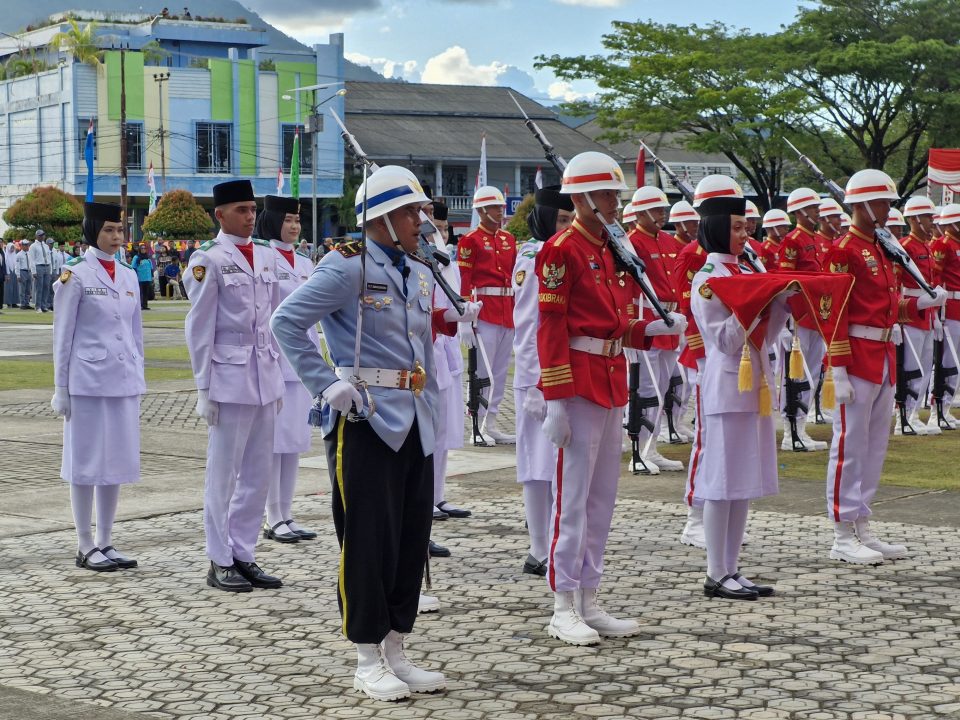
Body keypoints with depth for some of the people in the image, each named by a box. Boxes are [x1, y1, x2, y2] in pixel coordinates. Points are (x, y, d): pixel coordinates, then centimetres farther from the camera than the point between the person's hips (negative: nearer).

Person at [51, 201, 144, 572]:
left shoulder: (128, 275, 11)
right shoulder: (75, 275, -6)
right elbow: (63, 335, -5)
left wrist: (138, 375, 14)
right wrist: (60, 388, -6)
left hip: (124, 382, 6)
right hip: (88, 382, -6)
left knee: (117, 461, 9)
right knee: (86, 463, 1)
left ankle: (106, 543, 18)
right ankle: (86, 546, 9)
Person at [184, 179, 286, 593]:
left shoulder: (266, 256, 12)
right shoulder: (208, 259, -7)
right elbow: (200, 327, -8)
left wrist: (277, 376, 15)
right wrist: (204, 388, -10)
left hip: (264, 377, 7)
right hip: (229, 376, -7)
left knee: (259, 473, 9)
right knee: (223, 473, 1)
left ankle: (244, 556, 19)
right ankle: (220, 563, 9)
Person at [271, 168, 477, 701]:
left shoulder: (421, 274, 13)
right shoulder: (348, 267, -9)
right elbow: (287, 321, -13)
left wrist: (430, 412, 17)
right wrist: (327, 383, -17)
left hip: (415, 423, 8)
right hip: (365, 420, -8)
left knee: (413, 537, 10)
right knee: (369, 539, -2)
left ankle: (396, 653, 21)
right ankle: (369, 663, 8)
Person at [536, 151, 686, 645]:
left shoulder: (612, 251, 15)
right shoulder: (562, 250, -10)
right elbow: (551, 328, -14)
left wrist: (656, 329, 0)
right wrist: (555, 401, -18)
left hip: (612, 381, 9)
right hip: (580, 382, -9)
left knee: (602, 497, 11)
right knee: (573, 496, -5)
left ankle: (589, 601, 18)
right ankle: (564, 610, 2)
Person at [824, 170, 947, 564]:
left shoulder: (880, 250, 16)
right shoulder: (844, 250, -11)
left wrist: (923, 302, 3)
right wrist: (839, 371, -20)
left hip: (883, 359, 9)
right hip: (858, 358, -9)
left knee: (875, 447, 12)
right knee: (850, 445, -4)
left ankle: (863, 530, 19)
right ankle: (843, 537, 1)